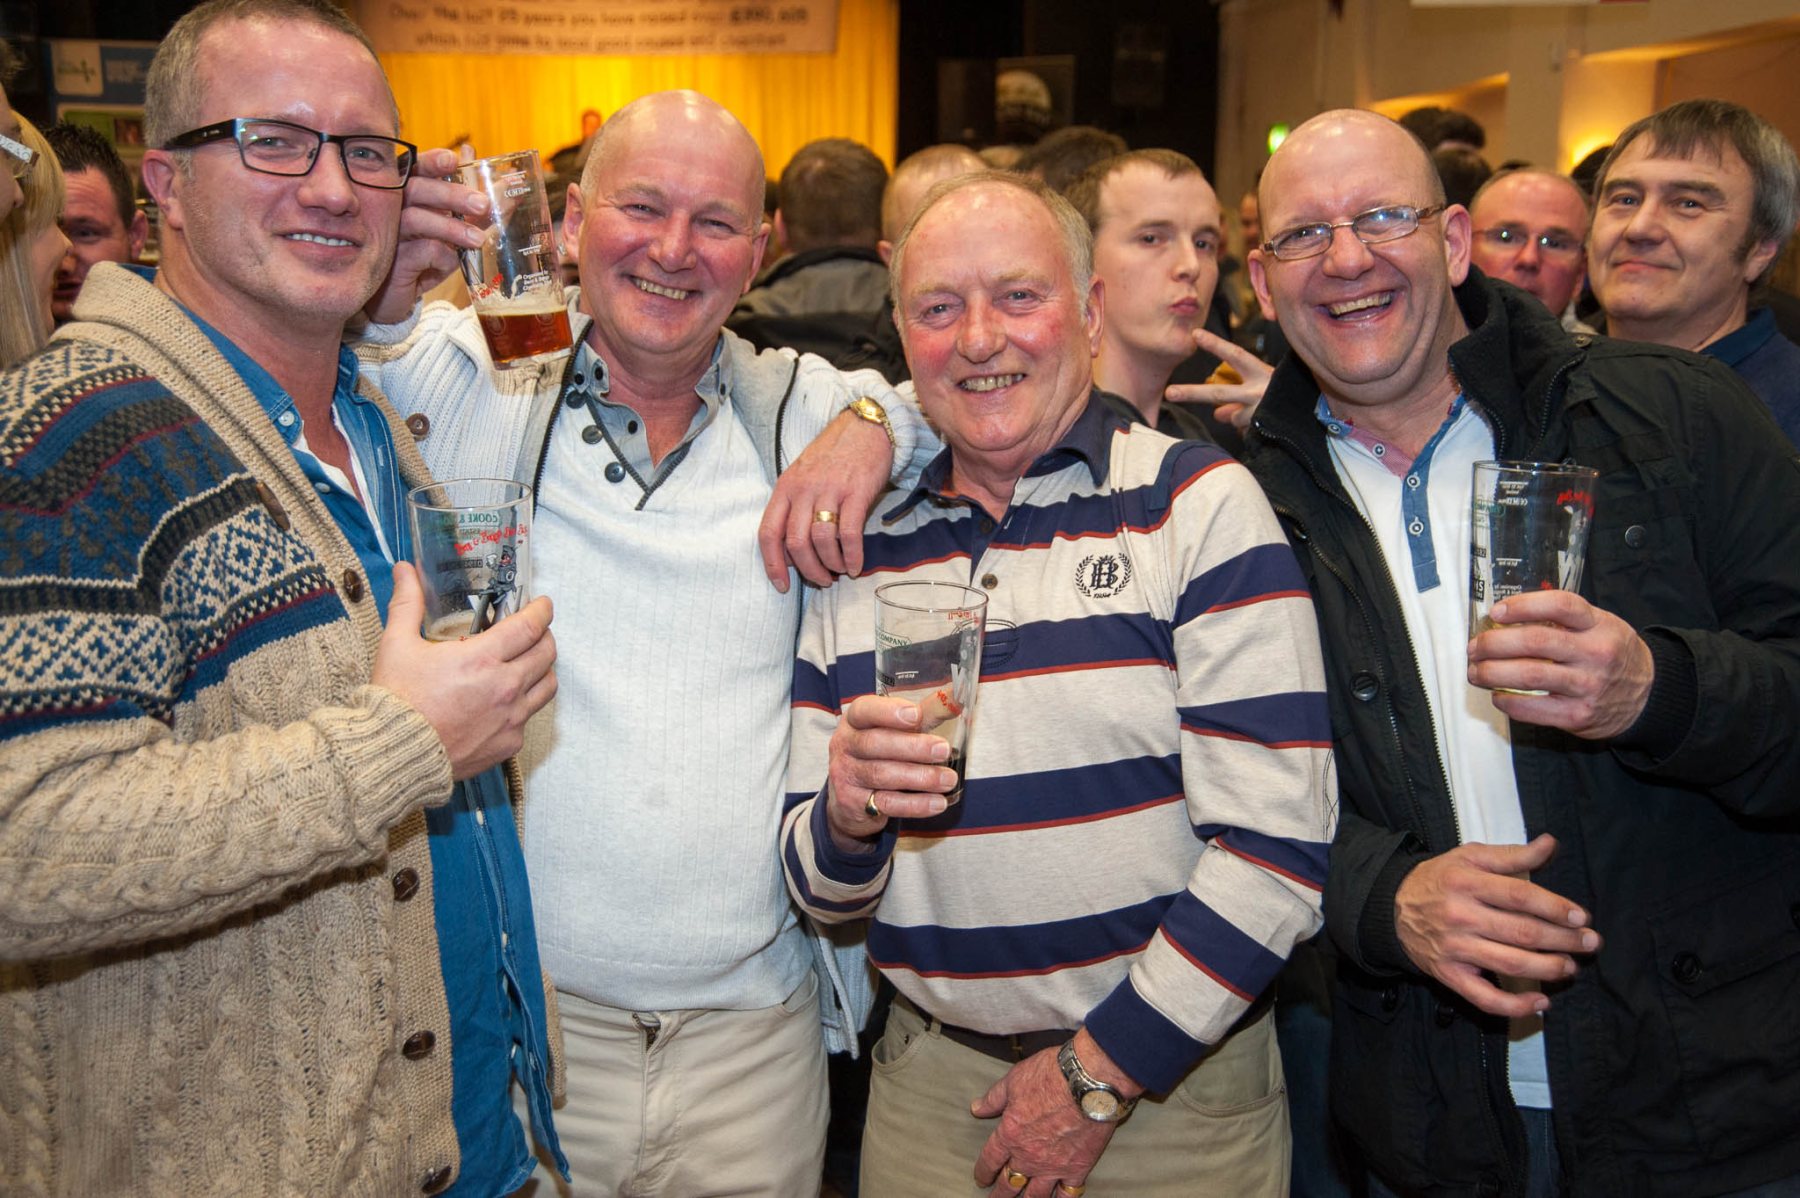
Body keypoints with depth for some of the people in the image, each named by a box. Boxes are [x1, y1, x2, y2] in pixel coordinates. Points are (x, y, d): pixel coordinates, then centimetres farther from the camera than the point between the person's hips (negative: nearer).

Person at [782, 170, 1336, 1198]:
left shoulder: (1200, 506, -9)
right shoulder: (860, 546, 1)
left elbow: (1278, 847, -14)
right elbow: (820, 887, 4)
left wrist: (1101, 1070, -12)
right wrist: (847, 818, -17)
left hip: (1172, 1088, -3)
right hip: (930, 1085, 3)